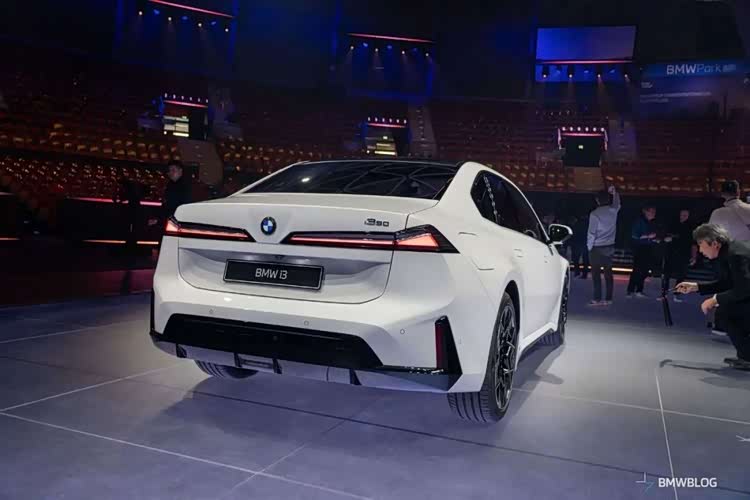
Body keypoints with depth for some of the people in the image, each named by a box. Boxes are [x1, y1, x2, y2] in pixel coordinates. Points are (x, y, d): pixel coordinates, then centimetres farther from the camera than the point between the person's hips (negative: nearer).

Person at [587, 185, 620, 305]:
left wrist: (589, 246, -2)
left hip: (597, 247, -5)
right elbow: (617, 204, 27)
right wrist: (615, 193, 30)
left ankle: (597, 299, -3)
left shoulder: (595, 214, -13)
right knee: (608, 273, 8)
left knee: (596, 273, -1)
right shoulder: (613, 210, 1)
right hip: (610, 247, 5)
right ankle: (608, 299, 9)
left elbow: (591, 232, -11)